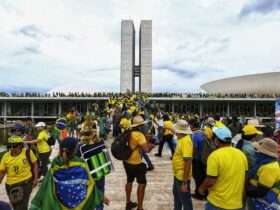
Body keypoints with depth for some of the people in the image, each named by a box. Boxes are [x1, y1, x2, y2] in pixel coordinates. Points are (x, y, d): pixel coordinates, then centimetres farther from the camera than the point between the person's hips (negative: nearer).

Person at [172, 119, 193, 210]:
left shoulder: (186, 141, -27)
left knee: (185, 200, 9)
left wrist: (185, 182, -28)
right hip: (177, 175, 9)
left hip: (182, 177, -9)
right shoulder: (181, 139, 2)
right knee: (176, 195, 27)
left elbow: (188, 161, -30)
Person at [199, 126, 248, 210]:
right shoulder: (241, 154, -3)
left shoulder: (215, 155, -22)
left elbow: (210, 181, -22)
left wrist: (202, 188, -2)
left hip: (217, 203, -5)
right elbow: (245, 178, 8)